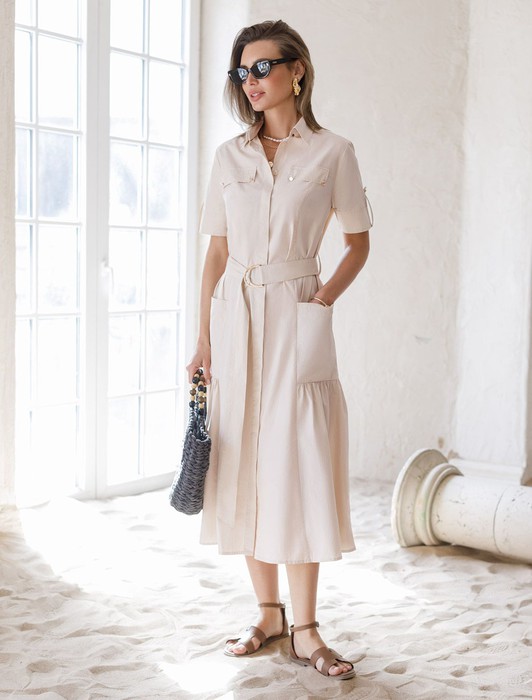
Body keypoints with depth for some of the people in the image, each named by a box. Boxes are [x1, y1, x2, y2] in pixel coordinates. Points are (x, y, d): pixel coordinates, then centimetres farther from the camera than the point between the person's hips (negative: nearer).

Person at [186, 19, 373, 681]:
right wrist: (204, 338, 5)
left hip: (296, 321, -3)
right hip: (234, 316, 4)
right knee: (245, 466, 5)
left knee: (298, 466, -5)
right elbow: (216, 253, 10)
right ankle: (267, 613, 19)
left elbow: (358, 241, 8)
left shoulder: (332, 152, 1)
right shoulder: (229, 156, 10)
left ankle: (304, 628, 5)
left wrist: (324, 299, -7)